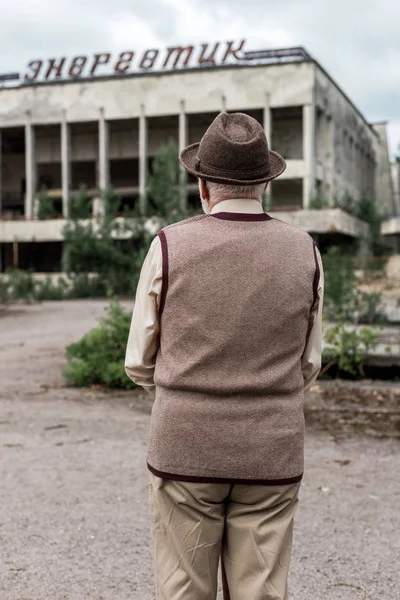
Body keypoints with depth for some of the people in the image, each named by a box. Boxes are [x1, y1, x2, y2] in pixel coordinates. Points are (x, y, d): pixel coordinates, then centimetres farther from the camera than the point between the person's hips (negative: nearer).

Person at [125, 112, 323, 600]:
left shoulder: (169, 247, -9)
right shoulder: (303, 252, -2)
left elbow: (141, 363, 0)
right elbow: (307, 366, 6)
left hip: (185, 450, -1)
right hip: (272, 455, 2)